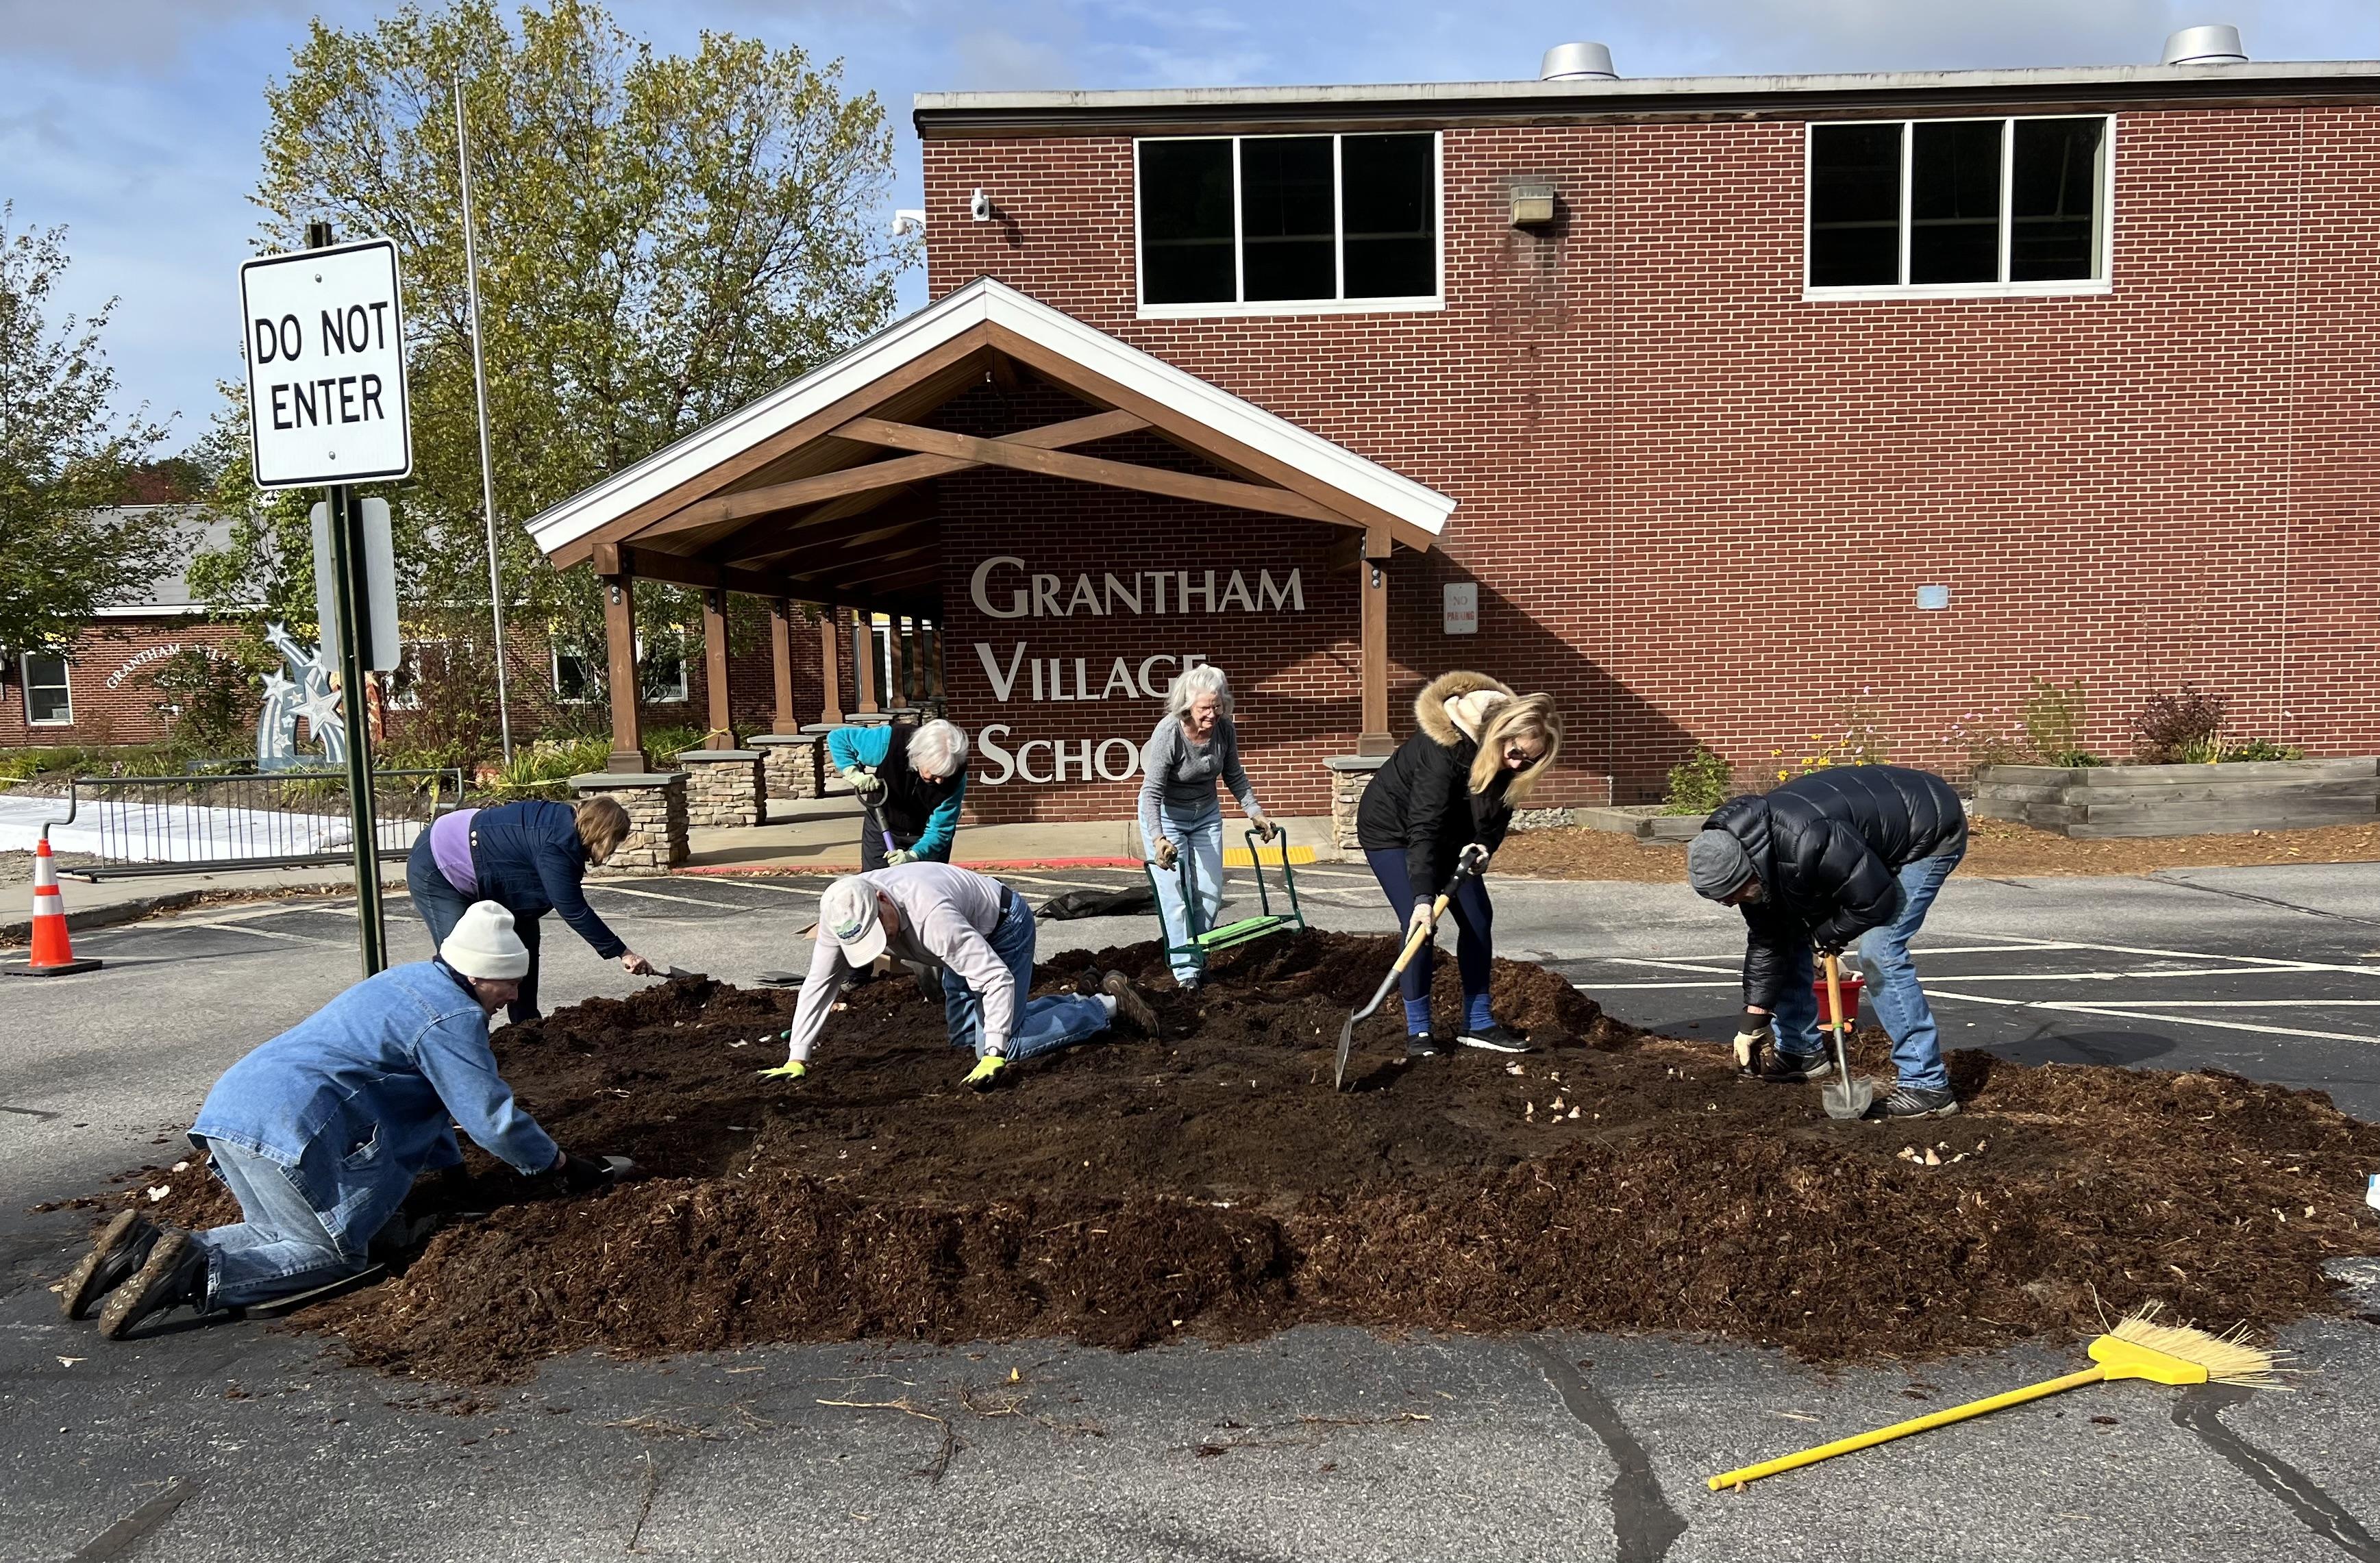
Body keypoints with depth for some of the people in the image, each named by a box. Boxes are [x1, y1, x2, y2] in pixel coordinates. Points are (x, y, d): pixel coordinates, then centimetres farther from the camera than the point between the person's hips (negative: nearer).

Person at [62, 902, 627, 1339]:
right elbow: (492, 1117, -9)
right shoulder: (452, 1018, -9)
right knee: (337, 1254, 0)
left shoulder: (411, 980, 23)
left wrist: (450, 1162, 35)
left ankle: (146, 1247, 4)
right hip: (290, 1128, -10)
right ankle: (197, 1275, -18)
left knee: (281, 1237, 20)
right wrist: (560, 1166, 5)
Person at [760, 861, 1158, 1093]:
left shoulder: (930, 916, -44)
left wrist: (994, 1057, -46)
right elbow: (819, 983, -13)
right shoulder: (842, 915, -24)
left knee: (996, 1045, -16)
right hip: (972, 934, 9)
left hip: (1004, 926, -8)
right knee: (964, 1034, 20)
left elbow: (998, 979, -42)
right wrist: (796, 1060, -16)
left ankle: (1108, 1004, -2)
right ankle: (1078, 1000, 27)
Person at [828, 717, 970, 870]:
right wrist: (854, 773, -33)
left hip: (926, 837, 0)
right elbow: (837, 738, -18)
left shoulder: (956, 777, -29)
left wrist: (913, 856, -45)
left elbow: (939, 832, -28)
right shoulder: (890, 742, -31)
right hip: (881, 828, 1)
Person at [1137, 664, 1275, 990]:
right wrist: (1158, 839, -42)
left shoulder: (1225, 730, -16)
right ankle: (1185, 969, 0)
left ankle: (1200, 957, 21)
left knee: (1211, 890, 5)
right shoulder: (1168, 733, -31)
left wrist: (1256, 813, -2)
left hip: (1206, 813, 5)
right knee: (1177, 891, -9)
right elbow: (1152, 792, -31)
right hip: (1165, 814, -5)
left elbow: (1234, 777, 2)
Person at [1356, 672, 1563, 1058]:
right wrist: (1422, 898, -46)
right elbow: (1423, 827, -40)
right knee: (1419, 924, -17)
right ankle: (1418, 1031, -6)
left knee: (1478, 918, 1)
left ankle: (1477, 1023, 10)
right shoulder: (1445, 745, -37)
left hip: (1449, 830, 7)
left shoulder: (1509, 759, -16)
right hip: (1391, 827, -7)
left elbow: (1499, 811, -3)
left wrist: (1483, 846, -25)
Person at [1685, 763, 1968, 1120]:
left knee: (1879, 952, -21)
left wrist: (1827, 933, -13)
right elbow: (1765, 943, -3)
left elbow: (1876, 900, -32)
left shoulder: (1805, 844, -42)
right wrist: (1753, 1023, -4)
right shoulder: (1744, 856, -13)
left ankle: (1928, 1087, -13)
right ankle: (1801, 1051, 20)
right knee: (1788, 935, 5)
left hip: (1929, 833, -9)